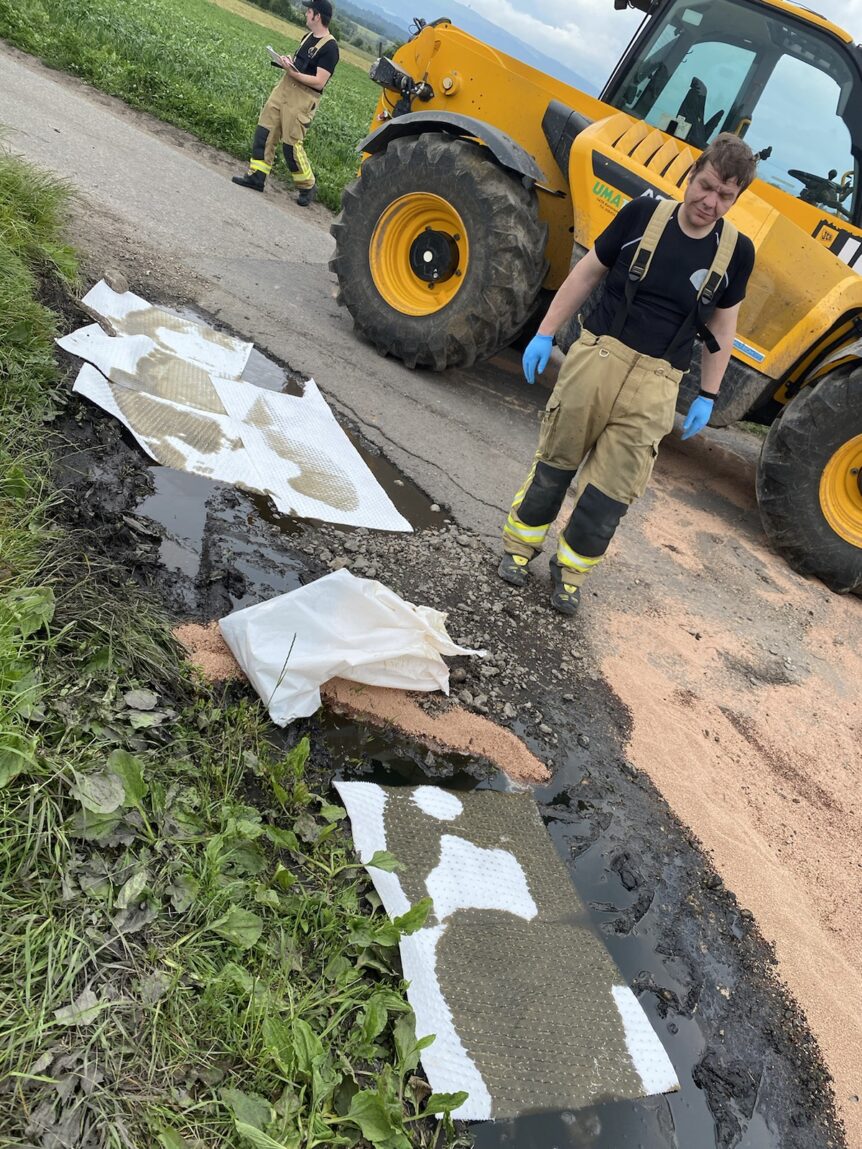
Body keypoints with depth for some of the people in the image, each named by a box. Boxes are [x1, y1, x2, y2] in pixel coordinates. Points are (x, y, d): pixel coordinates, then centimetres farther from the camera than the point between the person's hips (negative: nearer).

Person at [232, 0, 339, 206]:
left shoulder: (329, 47, -14)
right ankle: (257, 176, 10)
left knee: (292, 144, -5)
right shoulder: (308, 37, 13)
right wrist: (289, 63, 4)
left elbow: (319, 82, -20)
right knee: (265, 131, 4)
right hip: (284, 88, 9)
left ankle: (307, 187, 13)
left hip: (303, 98, -9)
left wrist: (293, 72, -21)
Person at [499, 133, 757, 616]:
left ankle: (571, 568, 22)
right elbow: (588, 272, 7)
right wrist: (545, 333, 5)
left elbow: (722, 326, 12)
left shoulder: (736, 251, 3)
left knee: (613, 490, 2)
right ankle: (520, 545, 28)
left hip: (656, 382, 1)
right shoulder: (644, 214, -1)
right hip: (598, 355, 0)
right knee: (556, 460, 8)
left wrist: (707, 397, 8)